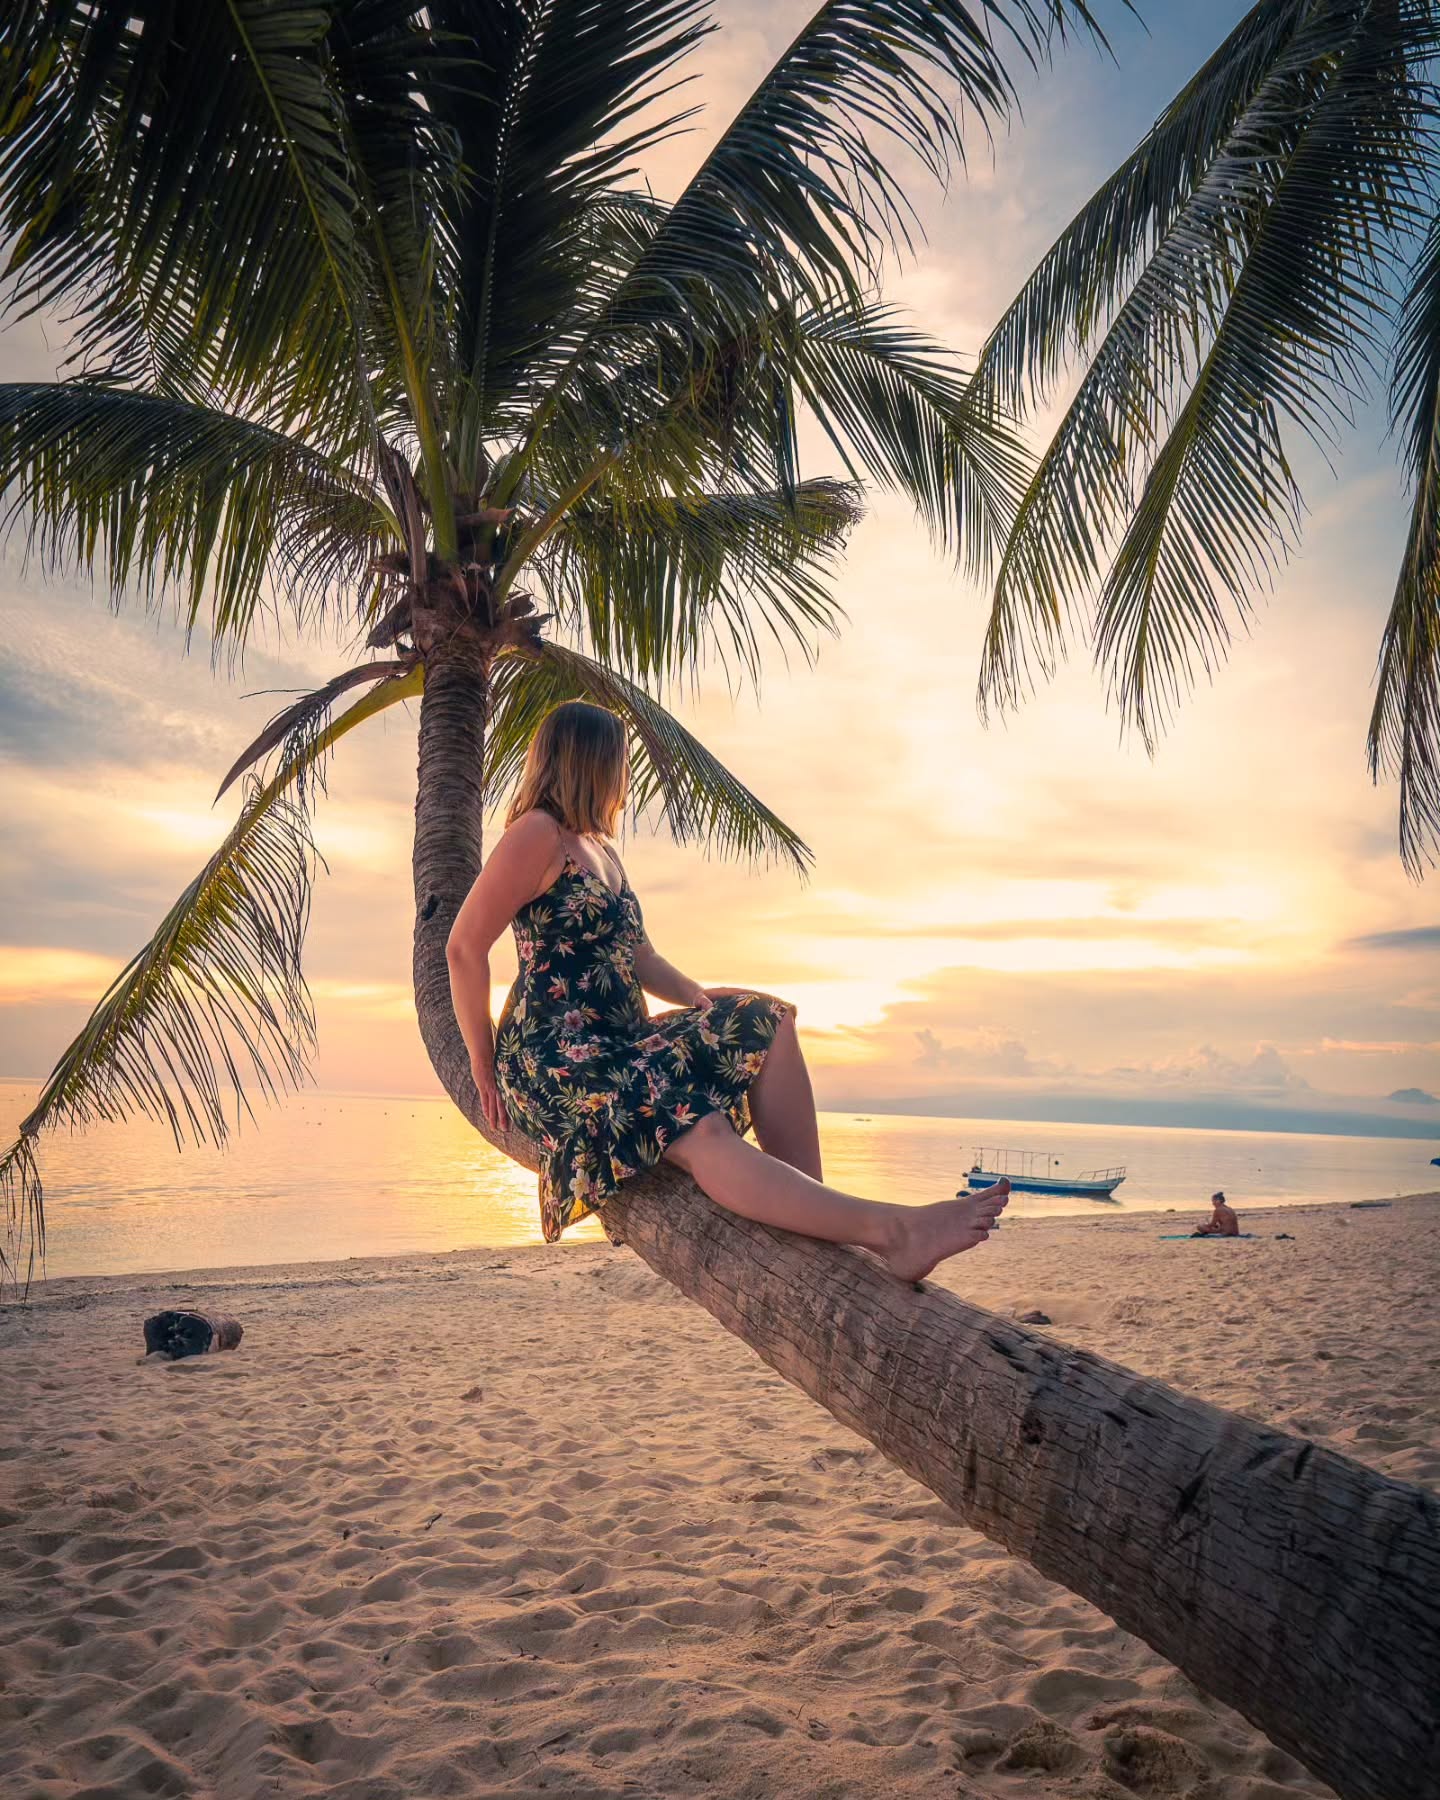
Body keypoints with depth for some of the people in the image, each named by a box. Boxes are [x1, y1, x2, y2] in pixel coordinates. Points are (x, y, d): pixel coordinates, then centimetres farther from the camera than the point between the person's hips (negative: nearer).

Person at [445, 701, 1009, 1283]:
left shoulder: (600, 848, 22)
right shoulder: (537, 834, -7)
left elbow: (637, 955, 26)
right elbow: (464, 947, -12)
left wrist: (703, 1002, 8)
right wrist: (483, 1062, -10)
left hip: (621, 1040, 9)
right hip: (553, 1057, -9)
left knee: (766, 1024, -9)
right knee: (701, 1132, -31)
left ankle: (813, 1208, -18)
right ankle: (892, 1230, -43)